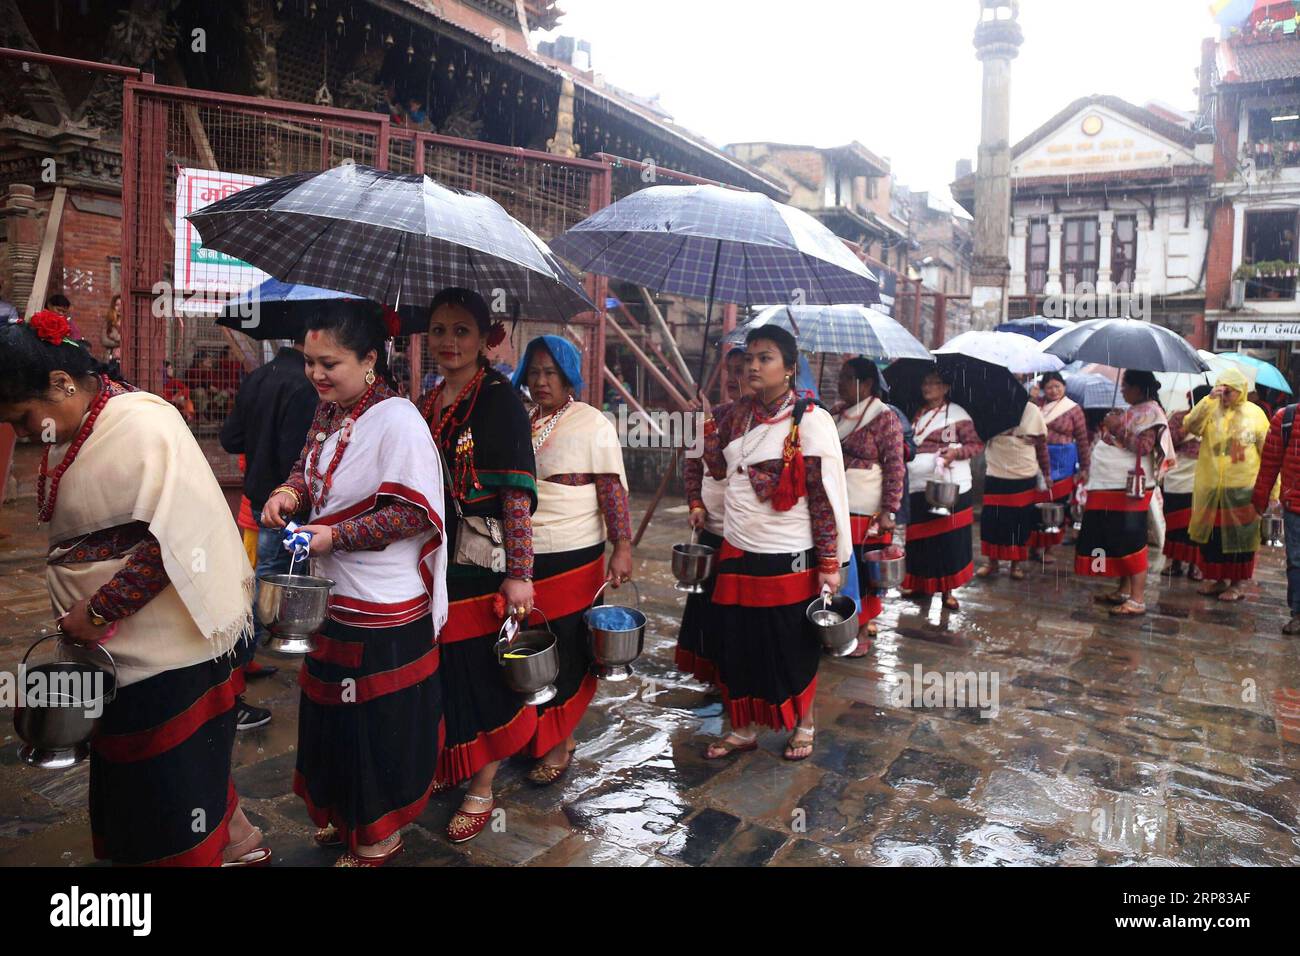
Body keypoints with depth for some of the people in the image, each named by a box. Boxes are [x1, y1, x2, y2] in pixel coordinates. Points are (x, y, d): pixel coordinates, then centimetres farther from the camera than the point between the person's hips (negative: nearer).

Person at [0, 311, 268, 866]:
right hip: (118, 651, 9)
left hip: (168, 648, -9)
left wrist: (95, 613, -19)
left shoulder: (143, 423, -17)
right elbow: (72, 538, 17)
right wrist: (76, 616, 7)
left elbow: (171, 538, -24)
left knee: (173, 773, 4)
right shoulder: (70, 437, 10)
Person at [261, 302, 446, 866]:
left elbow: (414, 512, -22)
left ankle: (378, 839, 28)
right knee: (331, 712, 22)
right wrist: (289, 492, -5)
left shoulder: (397, 421, -21)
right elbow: (311, 468, 17)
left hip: (382, 609, -9)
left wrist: (336, 535, -23)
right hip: (333, 595, 9)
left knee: (377, 722, 7)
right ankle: (343, 816, 43)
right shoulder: (329, 412, 5)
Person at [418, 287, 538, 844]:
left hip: (482, 567, -6)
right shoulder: (425, 405, 10)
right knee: (438, 669, 13)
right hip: (433, 563, 6)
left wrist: (518, 574, -20)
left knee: (482, 674, 4)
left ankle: (480, 792, 22)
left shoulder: (500, 399, -10)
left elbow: (518, 491, -15)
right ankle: (443, 769, 35)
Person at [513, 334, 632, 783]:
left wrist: (622, 547, -15)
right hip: (522, 556, 5)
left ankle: (559, 743, 19)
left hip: (573, 559, -4)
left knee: (566, 650, 4)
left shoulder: (592, 424, -4)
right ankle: (538, 733, 27)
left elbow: (613, 490, -8)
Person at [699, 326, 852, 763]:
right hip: (737, 552, 6)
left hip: (788, 559, -5)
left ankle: (803, 723, 36)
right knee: (738, 644, 13)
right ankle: (743, 728, 32)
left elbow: (828, 495, -13)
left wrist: (830, 564, -14)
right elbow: (718, 466, 13)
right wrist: (705, 414, 2)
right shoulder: (739, 412, 6)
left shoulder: (810, 420, -13)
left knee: (793, 647, 11)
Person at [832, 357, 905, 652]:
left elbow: (895, 467, -11)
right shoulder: (835, 413, 10)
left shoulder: (884, 418, -8)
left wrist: (888, 511, -16)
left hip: (867, 513, -5)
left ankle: (862, 630, 18)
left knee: (864, 571, 4)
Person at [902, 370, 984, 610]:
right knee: (919, 536, 8)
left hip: (949, 486, -4)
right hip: (917, 486, 5)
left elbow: (976, 444, -5)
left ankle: (947, 590, 9)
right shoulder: (916, 415, 14)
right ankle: (919, 583, 22)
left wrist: (956, 452, -21)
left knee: (949, 537, 0)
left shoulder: (957, 413, -1)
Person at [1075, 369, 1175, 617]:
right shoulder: (1133, 410, 18)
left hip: (1129, 488, -10)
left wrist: (1118, 428, -18)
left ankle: (1137, 600, -6)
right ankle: (1123, 590, 23)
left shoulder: (1150, 411, -11)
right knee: (1115, 539, 13)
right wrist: (1108, 427, 12)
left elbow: (1145, 445, -22)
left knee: (1130, 541, -9)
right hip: (1112, 487, 10)